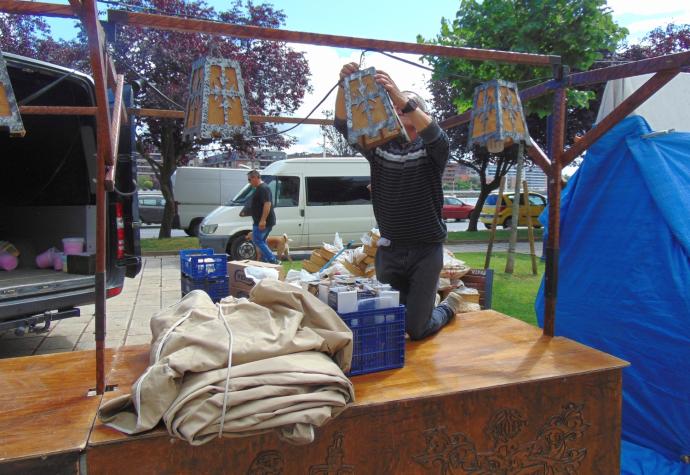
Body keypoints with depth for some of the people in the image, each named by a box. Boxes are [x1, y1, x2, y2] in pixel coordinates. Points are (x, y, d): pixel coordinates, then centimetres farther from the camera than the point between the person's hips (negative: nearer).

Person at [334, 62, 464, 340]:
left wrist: (400, 97, -39)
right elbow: (343, 124, -8)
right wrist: (344, 86, -26)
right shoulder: (379, 145, 5)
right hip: (389, 250, 3)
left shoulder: (431, 149, -3)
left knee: (416, 330, -1)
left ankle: (449, 307, 32)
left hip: (426, 250, -3)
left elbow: (435, 134, -27)